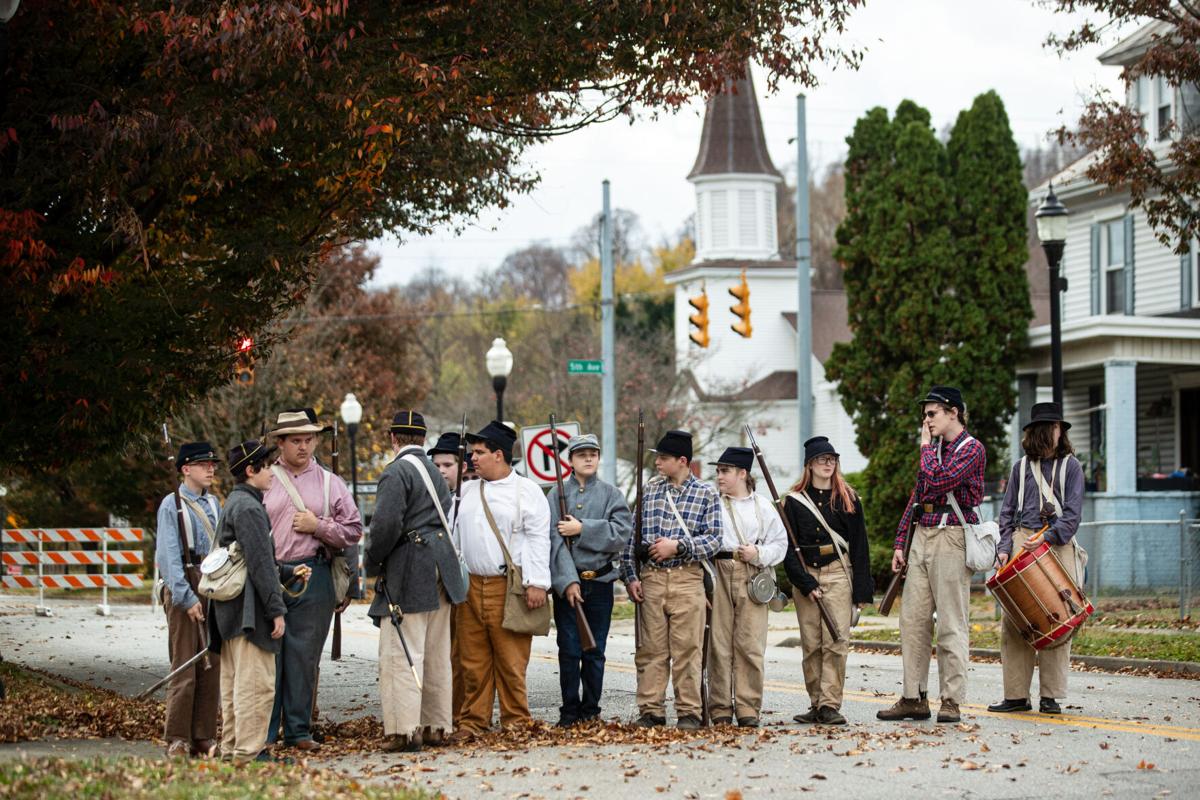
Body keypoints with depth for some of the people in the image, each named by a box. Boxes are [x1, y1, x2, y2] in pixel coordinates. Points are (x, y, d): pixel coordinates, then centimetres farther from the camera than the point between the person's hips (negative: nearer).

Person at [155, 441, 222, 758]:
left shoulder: (214, 504, 14)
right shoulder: (172, 505, -5)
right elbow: (169, 556, -11)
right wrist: (187, 597, -17)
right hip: (184, 588, -6)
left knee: (211, 666, 6)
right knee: (184, 667, -6)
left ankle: (204, 737, 12)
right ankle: (178, 739, -2)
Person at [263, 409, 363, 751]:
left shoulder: (330, 484, 11)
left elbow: (353, 531, 8)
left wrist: (318, 526, -6)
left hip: (313, 578, 1)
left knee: (304, 655, 2)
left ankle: (298, 730, 9)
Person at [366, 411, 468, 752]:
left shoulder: (396, 472, -10)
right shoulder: (434, 471, 16)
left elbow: (387, 524, -19)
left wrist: (373, 558, -3)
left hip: (407, 572, -9)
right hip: (440, 570, 9)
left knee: (401, 653, -7)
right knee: (436, 654, 13)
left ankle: (404, 730, -11)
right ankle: (436, 726, 18)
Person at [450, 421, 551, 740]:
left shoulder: (526, 491, -1)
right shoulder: (468, 491, 17)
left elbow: (538, 539, -7)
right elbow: (456, 536, 22)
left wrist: (536, 583, -14)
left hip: (509, 587, -6)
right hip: (470, 586, 6)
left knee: (511, 662, -4)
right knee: (473, 660, 6)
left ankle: (515, 722, 4)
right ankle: (473, 722, 13)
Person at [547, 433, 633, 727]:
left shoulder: (611, 494, 8)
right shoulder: (556, 495, 3)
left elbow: (622, 532, -7)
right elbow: (555, 539, -7)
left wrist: (582, 529, -13)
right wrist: (568, 581, -16)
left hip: (600, 581, 1)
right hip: (566, 581, -1)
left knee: (595, 651, 6)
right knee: (569, 650, -2)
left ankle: (591, 709, 15)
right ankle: (569, 711, 6)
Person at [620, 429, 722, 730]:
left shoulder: (706, 494, 3)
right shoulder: (649, 491, 12)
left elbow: (713, 540, -3)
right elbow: (632, 536, 11)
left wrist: (678, 545, -14)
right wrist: (630, 576, 3)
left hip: (687, 578, -3)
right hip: (651, 578, 3)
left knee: (688, 649, -3)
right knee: (651, 649, 3)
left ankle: (689, 712, 3)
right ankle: (651, 711, 9)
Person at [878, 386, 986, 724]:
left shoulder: (972, 448, -6)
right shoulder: (934, 447, 18)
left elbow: (935, 483, -20)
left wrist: (927, 447, -5)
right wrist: (900, 542, 14)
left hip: (952, 538, -8)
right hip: (922, 536, 8)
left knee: (951, 624, -5)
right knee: (912, 619, 5)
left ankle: (952, 702, -2)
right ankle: (914, 699, 9)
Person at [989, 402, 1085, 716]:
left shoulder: (1070, 466, 7)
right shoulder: (1021, 467, 14)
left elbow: (1073, 512, -1)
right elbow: (1008, 511, 14)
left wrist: (1048, 537, -14)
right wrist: (1004, 547, 1)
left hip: (1058, 546, -2)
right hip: (1022, 543, 2)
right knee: (1014, 621, -3)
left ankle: (1051, 696, 1)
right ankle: (1016, 695, 0)